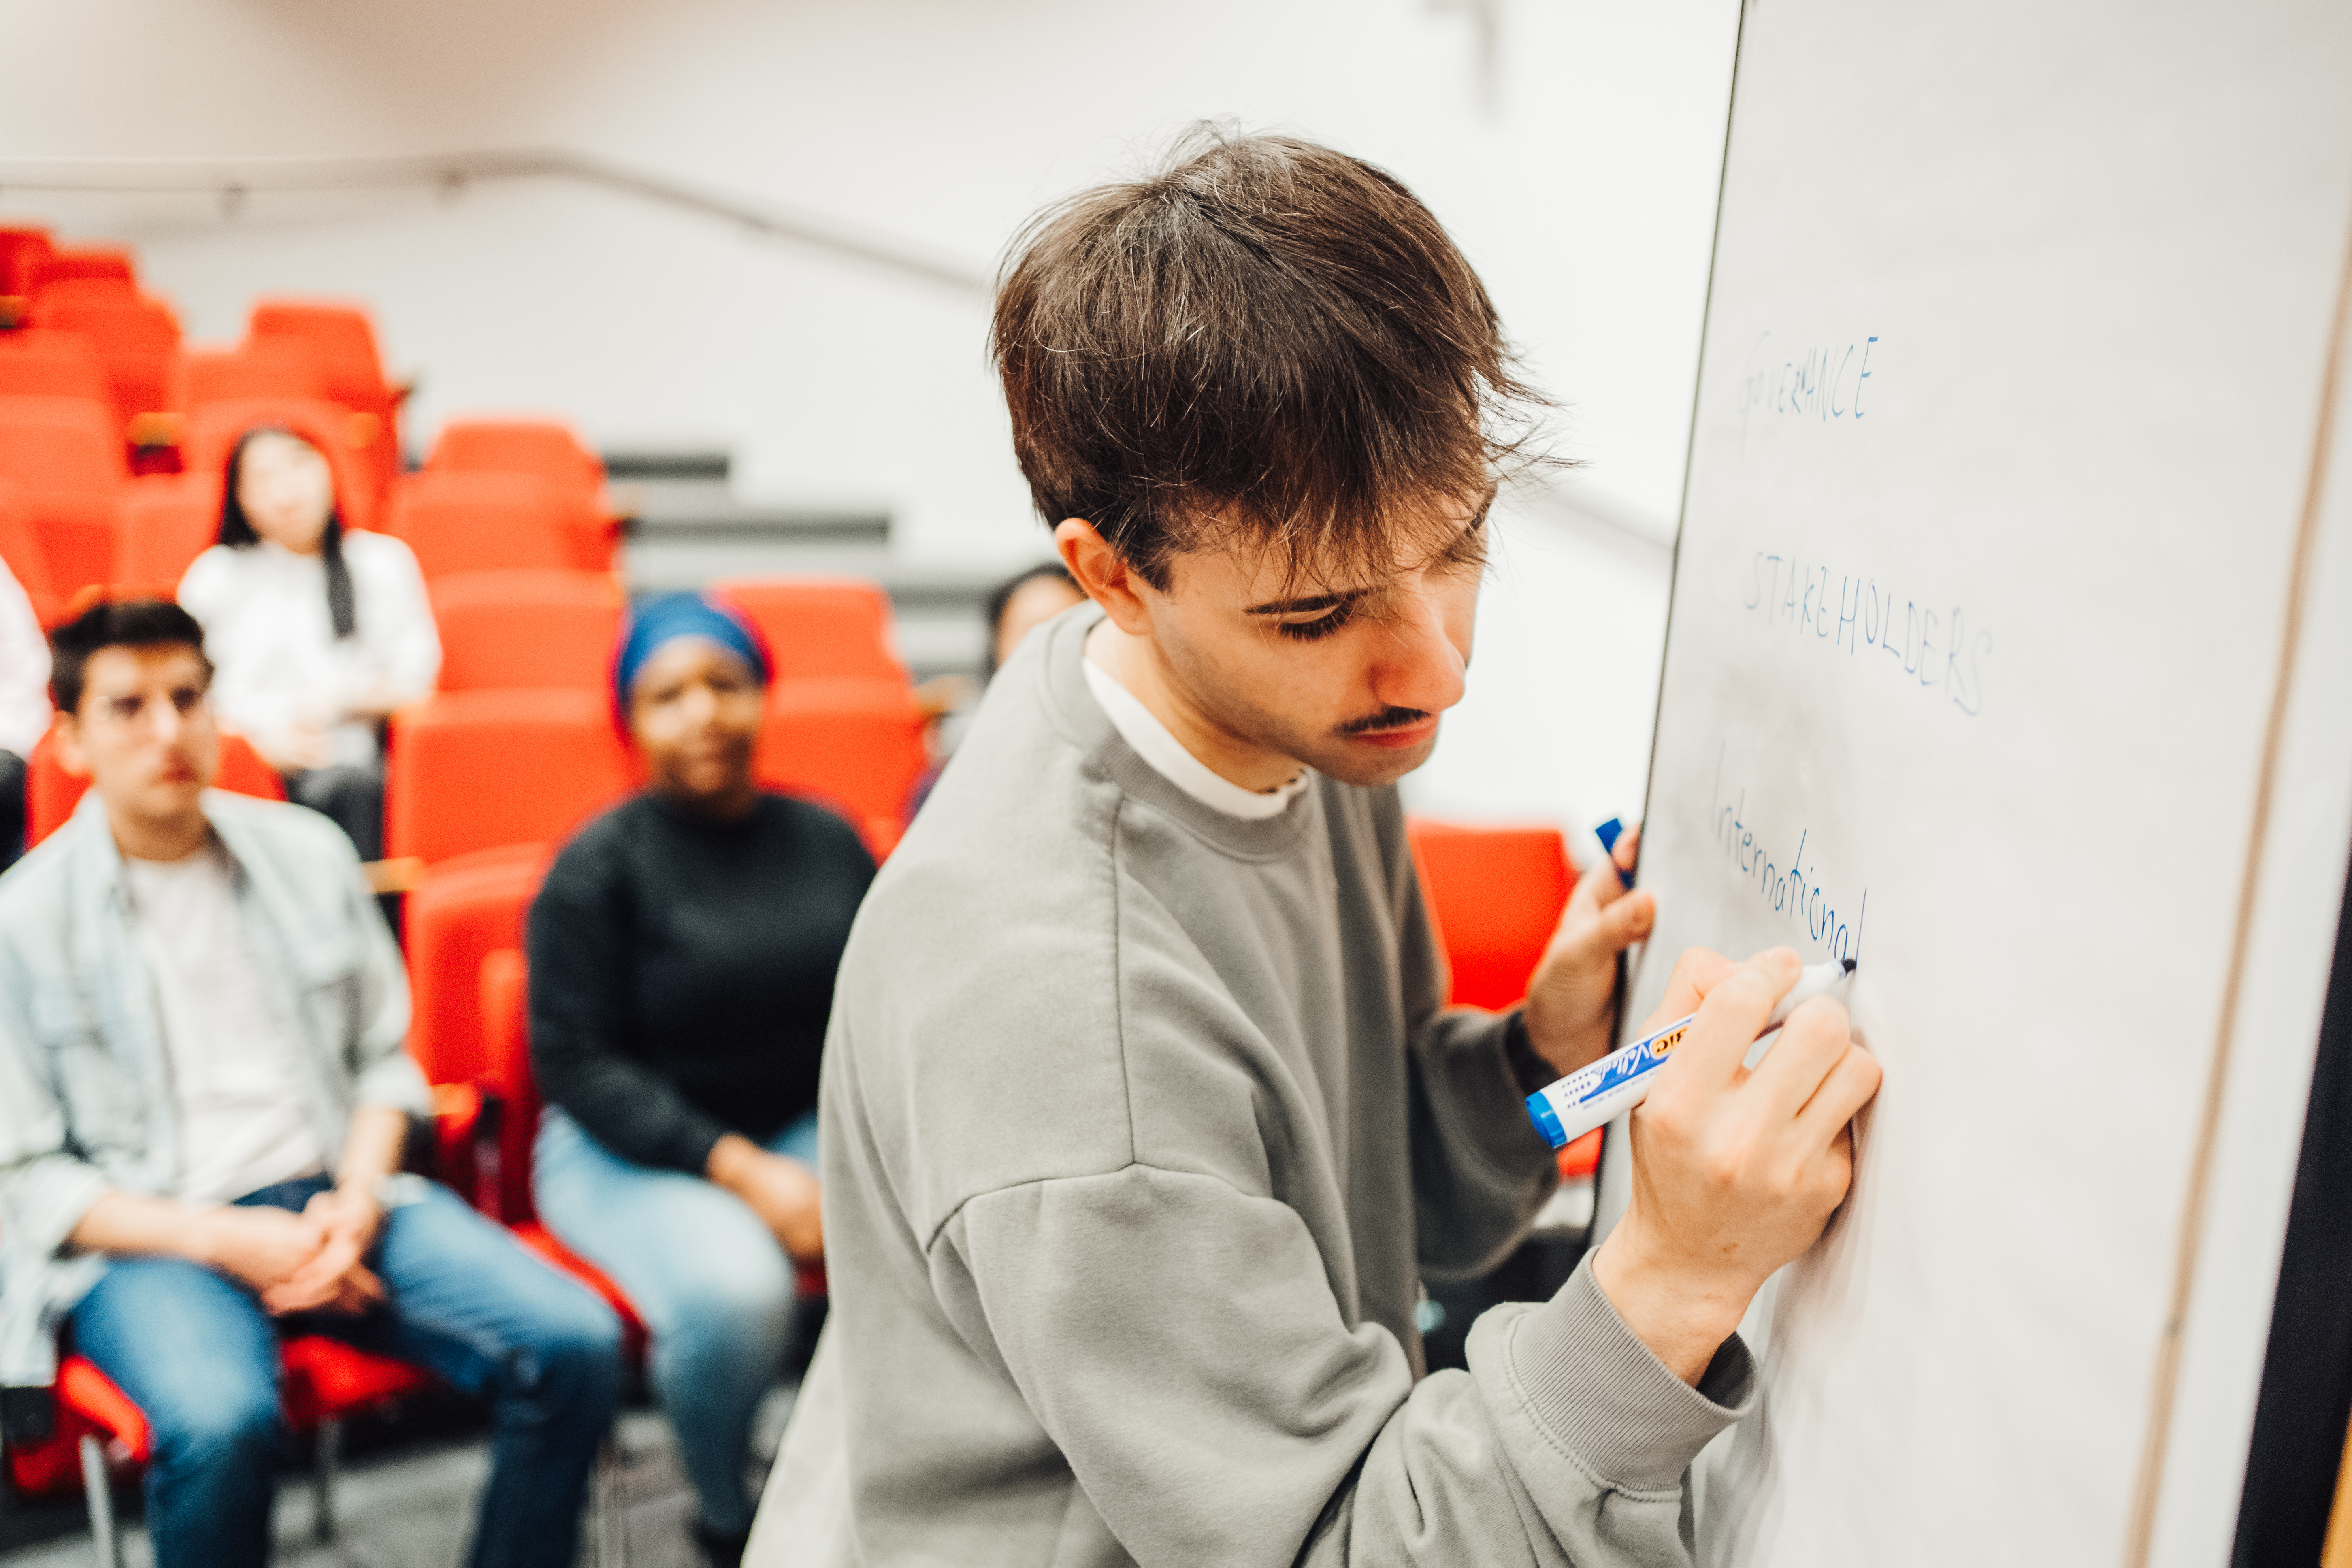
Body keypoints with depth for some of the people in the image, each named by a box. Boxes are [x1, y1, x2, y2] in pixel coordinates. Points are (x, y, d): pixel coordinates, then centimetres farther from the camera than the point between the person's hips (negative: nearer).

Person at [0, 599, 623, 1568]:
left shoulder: (308, 852, 10)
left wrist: (356, 1201, -6)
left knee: (577, 1343, -20)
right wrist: (226, 1242, -13)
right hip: (145, 1236, -3)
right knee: (219, 1421, -37)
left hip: (333, 1197, 3)